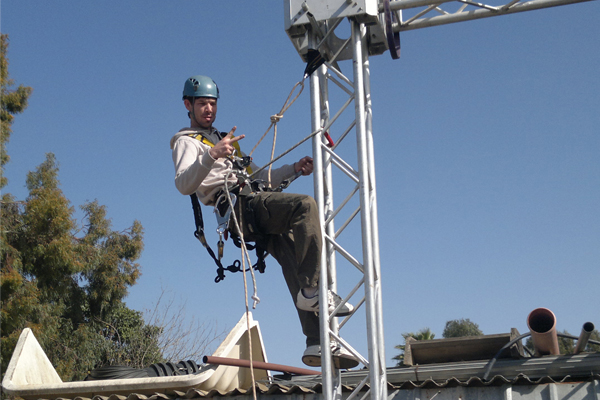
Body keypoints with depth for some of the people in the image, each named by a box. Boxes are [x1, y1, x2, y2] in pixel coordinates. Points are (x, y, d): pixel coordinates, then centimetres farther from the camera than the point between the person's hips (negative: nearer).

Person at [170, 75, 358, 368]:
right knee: (305, 205, -30)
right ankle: (313, 290, -32)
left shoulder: (226, 141, 38)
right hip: (238, 205, -7)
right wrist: (211, 155, -27)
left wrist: (294, 168, 22)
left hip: (260, 216, 7)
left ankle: (318, 343, -22)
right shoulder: (187, 142, 12)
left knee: (294, 261, -14)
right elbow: (184, 185, -9)